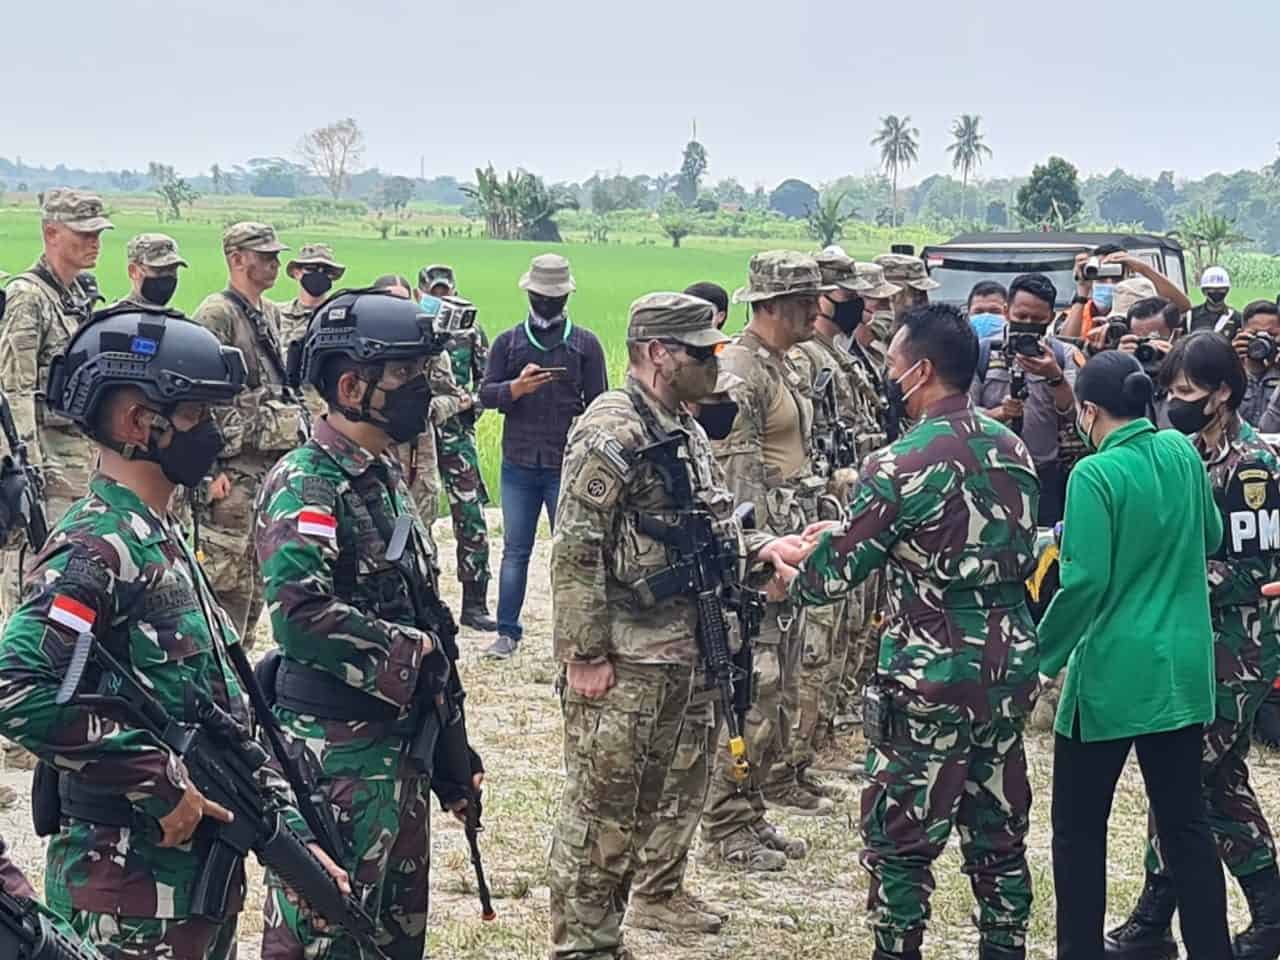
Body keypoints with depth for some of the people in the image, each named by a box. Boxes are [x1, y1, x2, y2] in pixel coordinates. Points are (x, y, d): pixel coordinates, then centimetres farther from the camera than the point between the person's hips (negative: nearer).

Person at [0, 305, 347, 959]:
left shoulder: (163, 539, 12)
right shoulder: (96, 547, -17)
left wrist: (292, 831, 11)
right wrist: (158, 780, -24)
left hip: (206, 870, 9)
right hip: (130, 892, -9)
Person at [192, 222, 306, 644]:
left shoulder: (271, 315, 16)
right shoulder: (215, 315, -11)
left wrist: (291, 453, 20)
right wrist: (209, 467, -19)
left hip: (271, 464, 9)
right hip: (232, 470, -9)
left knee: (256, 579, 13)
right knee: (229, 581, -7)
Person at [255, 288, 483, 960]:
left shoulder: (385, 477, 12)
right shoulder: (305, 485, -16)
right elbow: (301, 614, -32)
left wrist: (451, 753, 18)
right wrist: (411, 652, -18)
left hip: (402, 744, 9)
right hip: (335, 751, -9)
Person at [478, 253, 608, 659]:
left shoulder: (585, 343, 5)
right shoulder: (508, 341, 9)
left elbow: (597, 403, 5)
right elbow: (486, 394, 3)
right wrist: (516, 387, -17)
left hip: (568, 465, -2)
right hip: (518, 465, 2)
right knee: (515, 551, 7)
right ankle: (507, 633, 15)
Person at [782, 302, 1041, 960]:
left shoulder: (903, 463, -17)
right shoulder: (1013, 448, 5)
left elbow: (833, 573, -12)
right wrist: (855, 531, 19)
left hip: (933, 679, -7)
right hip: (1009, 665, 7)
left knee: (900, 839, 6)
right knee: (999, 832, 16)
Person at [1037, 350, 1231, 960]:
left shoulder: (1095, 475, -16)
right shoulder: (1182, 452, 3)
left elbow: (1084, 582, -19)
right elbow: (1211, 537, 18)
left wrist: (1043, 656, -8)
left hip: (1112, 673, -6)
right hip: (1183, 669, 6)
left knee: (1079, 826, 7)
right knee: (1184, 821, 12)